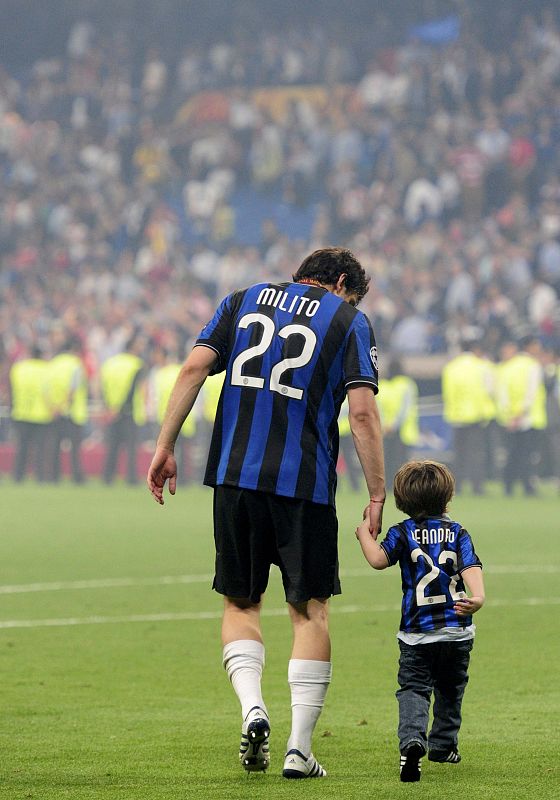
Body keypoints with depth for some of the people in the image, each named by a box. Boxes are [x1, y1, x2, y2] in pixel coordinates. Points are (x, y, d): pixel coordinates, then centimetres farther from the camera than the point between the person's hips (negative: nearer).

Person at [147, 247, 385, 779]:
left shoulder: (244, 301, 15)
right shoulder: (348, 320, 6)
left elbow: (196, 366, 2)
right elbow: (362, 413, -4)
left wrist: (165, 446, 3)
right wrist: (377, 496, -2)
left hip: (235, 476, 2)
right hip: (305, 485, -2)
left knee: (240, 603, 14)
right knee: (310, 609, 6)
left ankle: (252, 706, -10)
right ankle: (299, 748, 0)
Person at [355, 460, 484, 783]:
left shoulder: (403, 533, 1)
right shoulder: (457, 532, 6)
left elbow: (379, 559, -14)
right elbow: (470, 567, -11)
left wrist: (364, 533, 3)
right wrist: (478, 597, -25)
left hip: (418, 632, -2)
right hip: (458, 629, 2)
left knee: (413, 689, -6)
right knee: (450, 689, 22)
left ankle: (412, 739, -31)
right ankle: (443, 744, 32)